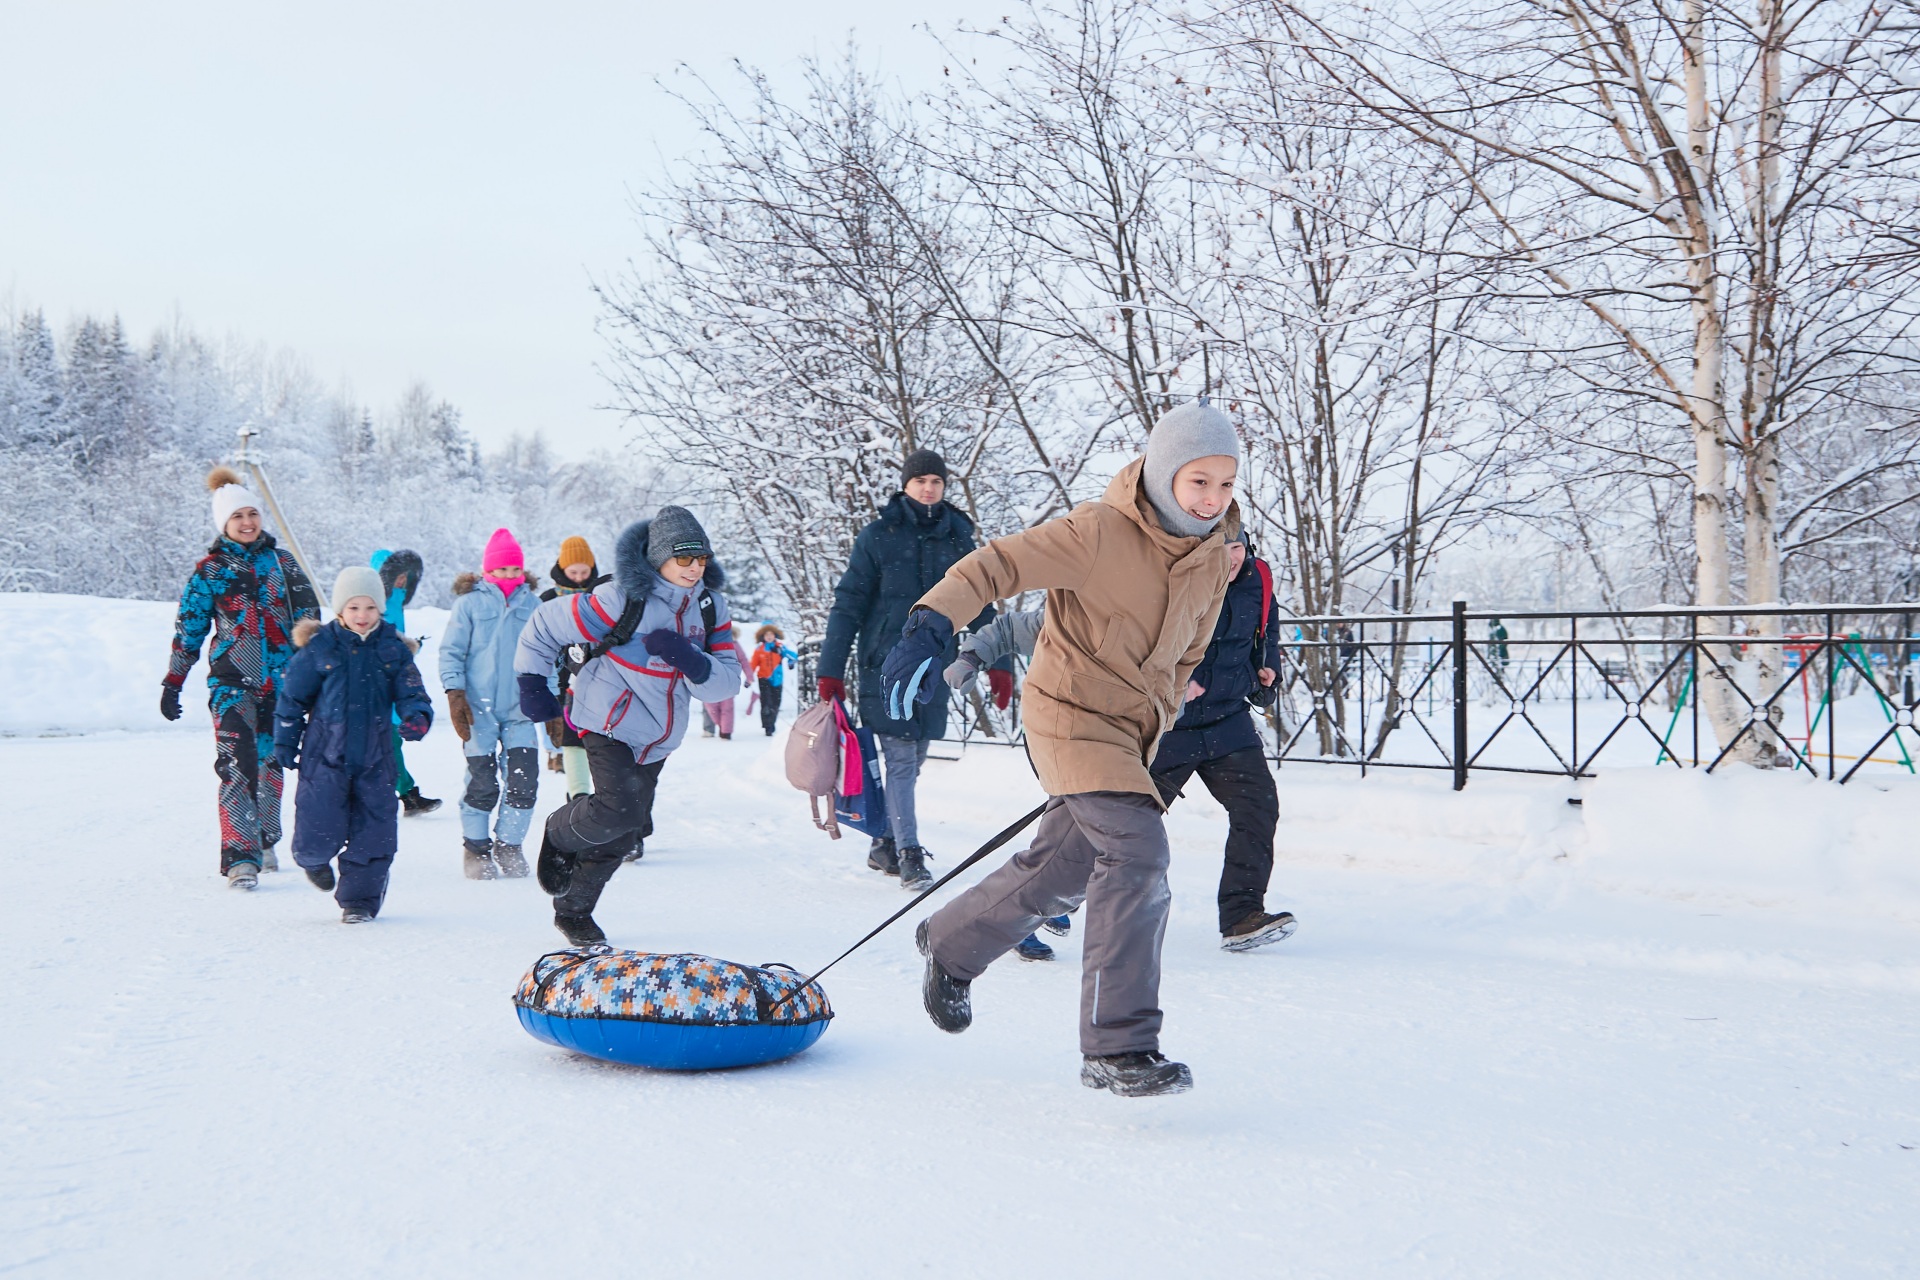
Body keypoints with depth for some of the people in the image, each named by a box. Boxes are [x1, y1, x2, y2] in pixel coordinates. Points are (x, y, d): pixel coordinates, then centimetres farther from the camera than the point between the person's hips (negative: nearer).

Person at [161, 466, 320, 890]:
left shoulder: (283, 563, 9)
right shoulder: (209, 571, 2)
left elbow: (308, 619, 14)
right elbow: (187, 632, 5)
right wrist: (172, 684, 3)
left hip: (281, 682, 3)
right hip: (232, 681, -3)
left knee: (272, 762, 11)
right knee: (238, 765, -15)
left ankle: (264, 842, 29)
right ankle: (240, 857, -17)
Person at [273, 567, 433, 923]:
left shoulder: (393, 649, 3)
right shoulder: (319, 647, -2)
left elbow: (411, 693, 3)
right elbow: (292, 697, 6)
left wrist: (416, 717, -19)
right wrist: (284, 742, 5)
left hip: (375, 758, 2)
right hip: (325, 757, -2)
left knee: (373, 833, 2)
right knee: (319, 834, -5)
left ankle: (359, 899, 17)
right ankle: (313, 859, 31)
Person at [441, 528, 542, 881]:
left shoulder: (531, 604, 10)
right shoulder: (469, 603, 1)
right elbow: (451, 652, 2)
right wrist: (455, 694, -8)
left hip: (520, 708, 3)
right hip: (479, 708, -2)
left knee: (525, 779, -6)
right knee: (482, 782, -3)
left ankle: (509, 845, 12)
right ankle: (475, 846, 16)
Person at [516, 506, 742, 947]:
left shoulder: (710, 607, -3)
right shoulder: (624, 600, -20)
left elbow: (726, 682, -7)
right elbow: (545, 625, -10)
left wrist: (691, 660, -26)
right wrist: (532, 682, -7)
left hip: (658, 736, 6)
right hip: (609, 723, -6)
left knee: (626, 832, 12)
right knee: (621, 809, -25)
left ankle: (573, 910, 31)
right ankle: (560, 833, 9)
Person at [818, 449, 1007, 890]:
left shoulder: (958, 537, 8)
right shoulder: (878, 536, -2)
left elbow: (979, 604, 14)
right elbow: (848, 604, -2)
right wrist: (831, 669, -6)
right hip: (885, 665, -4)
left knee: (913, 759, 9)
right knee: (900, 758, -8)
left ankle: (884, 845, 23)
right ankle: (908, 855, -5)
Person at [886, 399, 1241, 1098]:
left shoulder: (1212, 558, 2)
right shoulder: (1100, 531, -20)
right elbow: (999, 563, -24)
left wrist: (1157, 723, 18)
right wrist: (932, 622, -39)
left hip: (1132, 730, 8)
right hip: (1073, 713, -8)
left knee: (1061, 870, 17)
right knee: (1138, 852, -23)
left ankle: (951, 944, 43)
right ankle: (1117, 1047, -19)